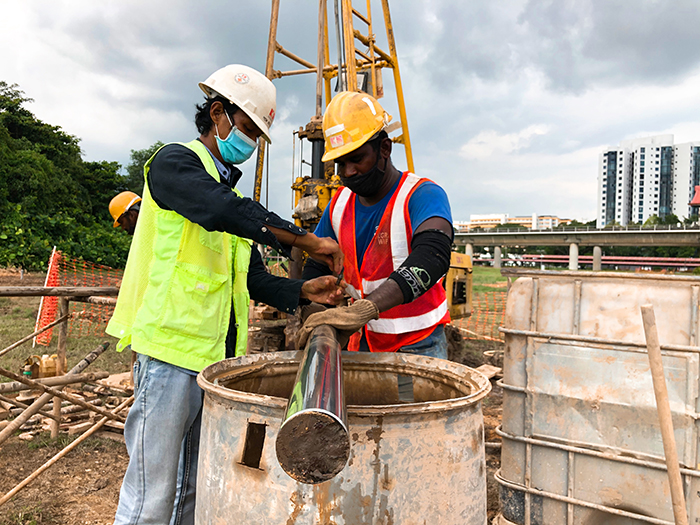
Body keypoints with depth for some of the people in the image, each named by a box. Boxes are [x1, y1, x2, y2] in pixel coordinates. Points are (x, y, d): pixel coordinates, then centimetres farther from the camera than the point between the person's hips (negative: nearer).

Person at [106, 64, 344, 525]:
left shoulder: (229, 189, 22)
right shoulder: (174, 162, -2)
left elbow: (253, 277, 17)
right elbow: (219, 210, -26)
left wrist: (303, 291, 0)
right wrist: (305, 240, -22)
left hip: (215, 356, 8)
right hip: (171, 348, -8)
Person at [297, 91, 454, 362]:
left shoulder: (423, 195, -16)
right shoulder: (339, 205, 4)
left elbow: (432, 257, -36)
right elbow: (316, 268, 13)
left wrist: (364, 309, -48)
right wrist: (310, 321, -6)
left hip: (418, 347, -5)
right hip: (364, 344, 5)